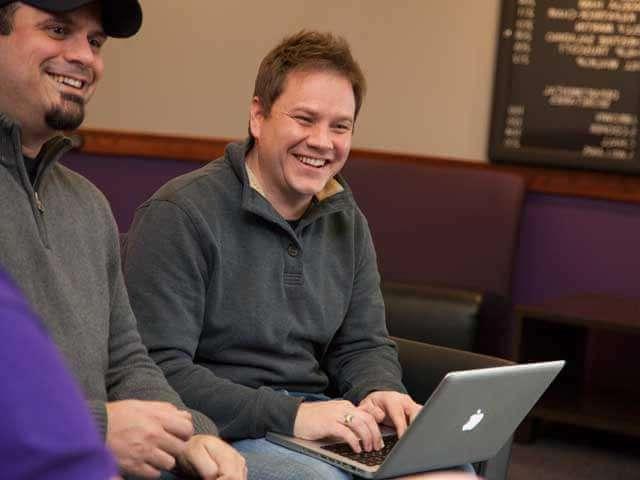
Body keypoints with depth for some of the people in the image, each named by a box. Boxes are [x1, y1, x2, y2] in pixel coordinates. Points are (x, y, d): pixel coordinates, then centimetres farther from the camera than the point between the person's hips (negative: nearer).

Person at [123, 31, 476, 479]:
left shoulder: (347, 221, 11)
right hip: (218, 432, -6)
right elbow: (157, 373, -19)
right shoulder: (179, 215, -13)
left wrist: (380, 391, -10)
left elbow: (363, 345, 15)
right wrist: (290, 415, -27)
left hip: (313, 415, 7)